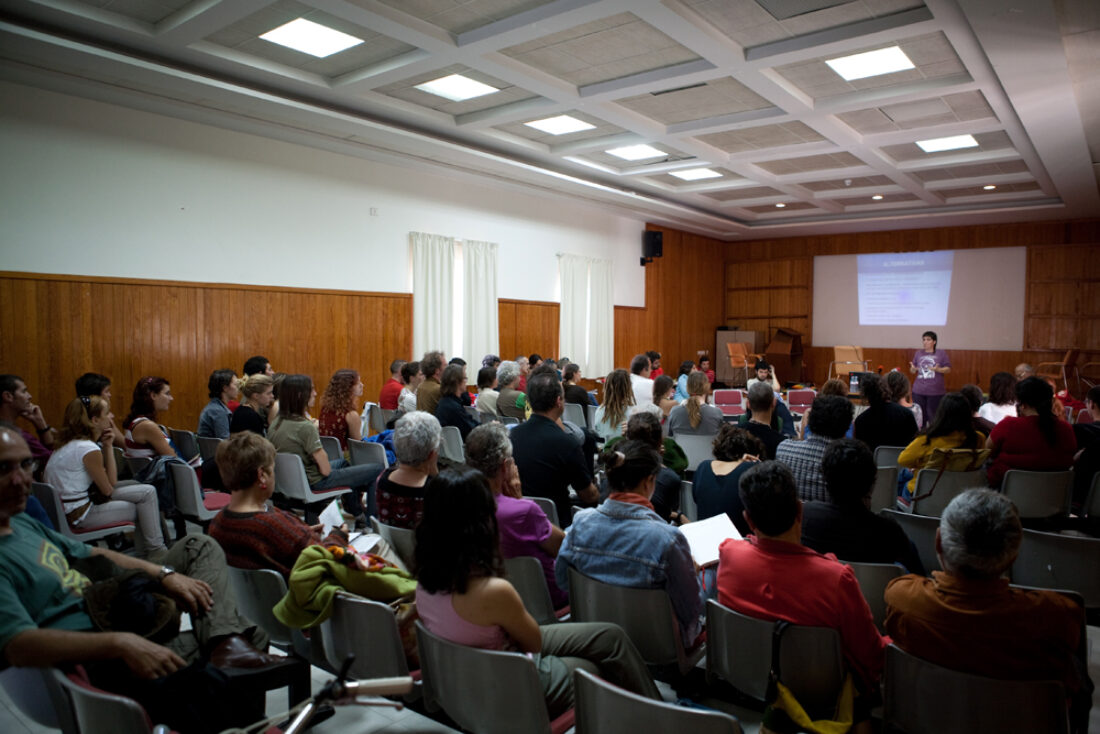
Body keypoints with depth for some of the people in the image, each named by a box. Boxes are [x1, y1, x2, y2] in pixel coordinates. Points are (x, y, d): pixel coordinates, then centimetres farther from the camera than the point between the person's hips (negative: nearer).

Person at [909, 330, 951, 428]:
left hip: (936, 392, -2)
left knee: (934, 416, 1)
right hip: (919, 391, 3)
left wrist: (937, 369, -18)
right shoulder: (918, 353, 10)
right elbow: (913, 371, 14)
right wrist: (913, 368, -9)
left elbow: (948, 369, 1)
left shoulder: (941, 353, 2)